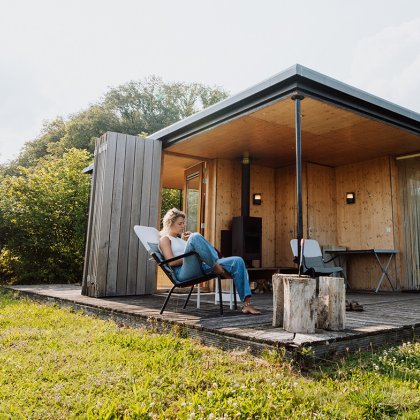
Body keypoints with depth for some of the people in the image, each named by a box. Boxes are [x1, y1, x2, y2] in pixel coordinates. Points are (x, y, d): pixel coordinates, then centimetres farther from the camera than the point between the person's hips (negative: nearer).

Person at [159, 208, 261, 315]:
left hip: (200, 268, 8)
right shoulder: (164, 239, 11)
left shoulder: (179, 238, 33)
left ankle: (247, 304, -19)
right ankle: (217, 268, -26)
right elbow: (171, 262, -6)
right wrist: (188, 257, -9)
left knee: (237, 261, -8)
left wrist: (186, 241, 12)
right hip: (183, 273, -8)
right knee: (195, 237, -33)